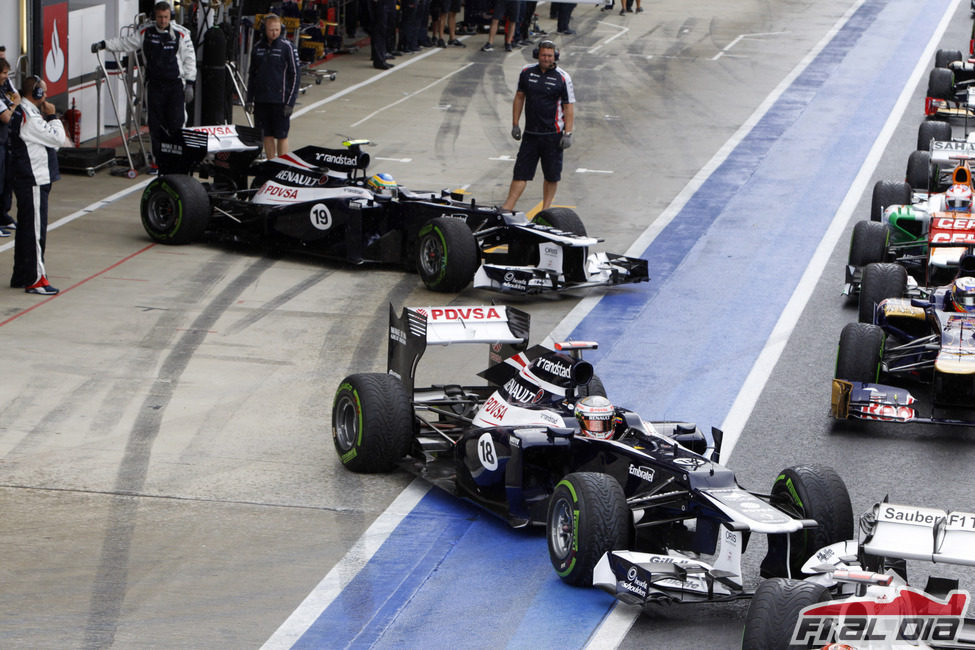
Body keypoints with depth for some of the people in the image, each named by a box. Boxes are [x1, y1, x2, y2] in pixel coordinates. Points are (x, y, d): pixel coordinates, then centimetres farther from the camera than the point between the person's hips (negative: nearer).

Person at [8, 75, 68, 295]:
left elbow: (54, 142, 19)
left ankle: (21, 277, 22)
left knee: (26, 229, 15)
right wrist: (52, 117, -10)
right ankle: (35, 279, -3)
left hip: (28, 180, 11)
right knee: (35, 229, -6)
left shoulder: (26, 114, 15)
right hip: (33, 181, -11)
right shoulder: (29, 118, -19)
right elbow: (58, 139, -20)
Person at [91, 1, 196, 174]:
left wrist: (189, 84, -4)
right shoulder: (145, 32, 4)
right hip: (154, 85, 3)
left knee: (176, 124, -10)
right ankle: (161, 163, 7)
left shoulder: (181, 34, -3)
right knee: (156, 125, 1)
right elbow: (126, 43, 13)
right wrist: (104, 44, 4)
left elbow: (190, 59, 0)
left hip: (175, 85, -3)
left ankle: (178, 165, -4)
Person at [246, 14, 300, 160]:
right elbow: (252, 74, 16)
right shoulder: (258, 47, 8)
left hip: (280, 101, -4)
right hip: (261, 101, 4)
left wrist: (290, 102, -10)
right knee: (267, 136, 8)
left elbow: (295, 74, -5)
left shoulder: (287, 47, -5)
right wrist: (249, 99, 10)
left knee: (281, 136, -1)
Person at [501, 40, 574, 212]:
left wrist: (568, 133, -11)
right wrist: (515, 125, 10)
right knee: (521, 172, 0)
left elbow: (569, 106, -4)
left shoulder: (563, 78, -5)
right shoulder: (526, 72, 5)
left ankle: (545, 210, 16)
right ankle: (506, 209, 0)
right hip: (530, 133, 2)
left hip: (553, 134, -2)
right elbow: (519, 97, 14)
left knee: (552, 176, 4)